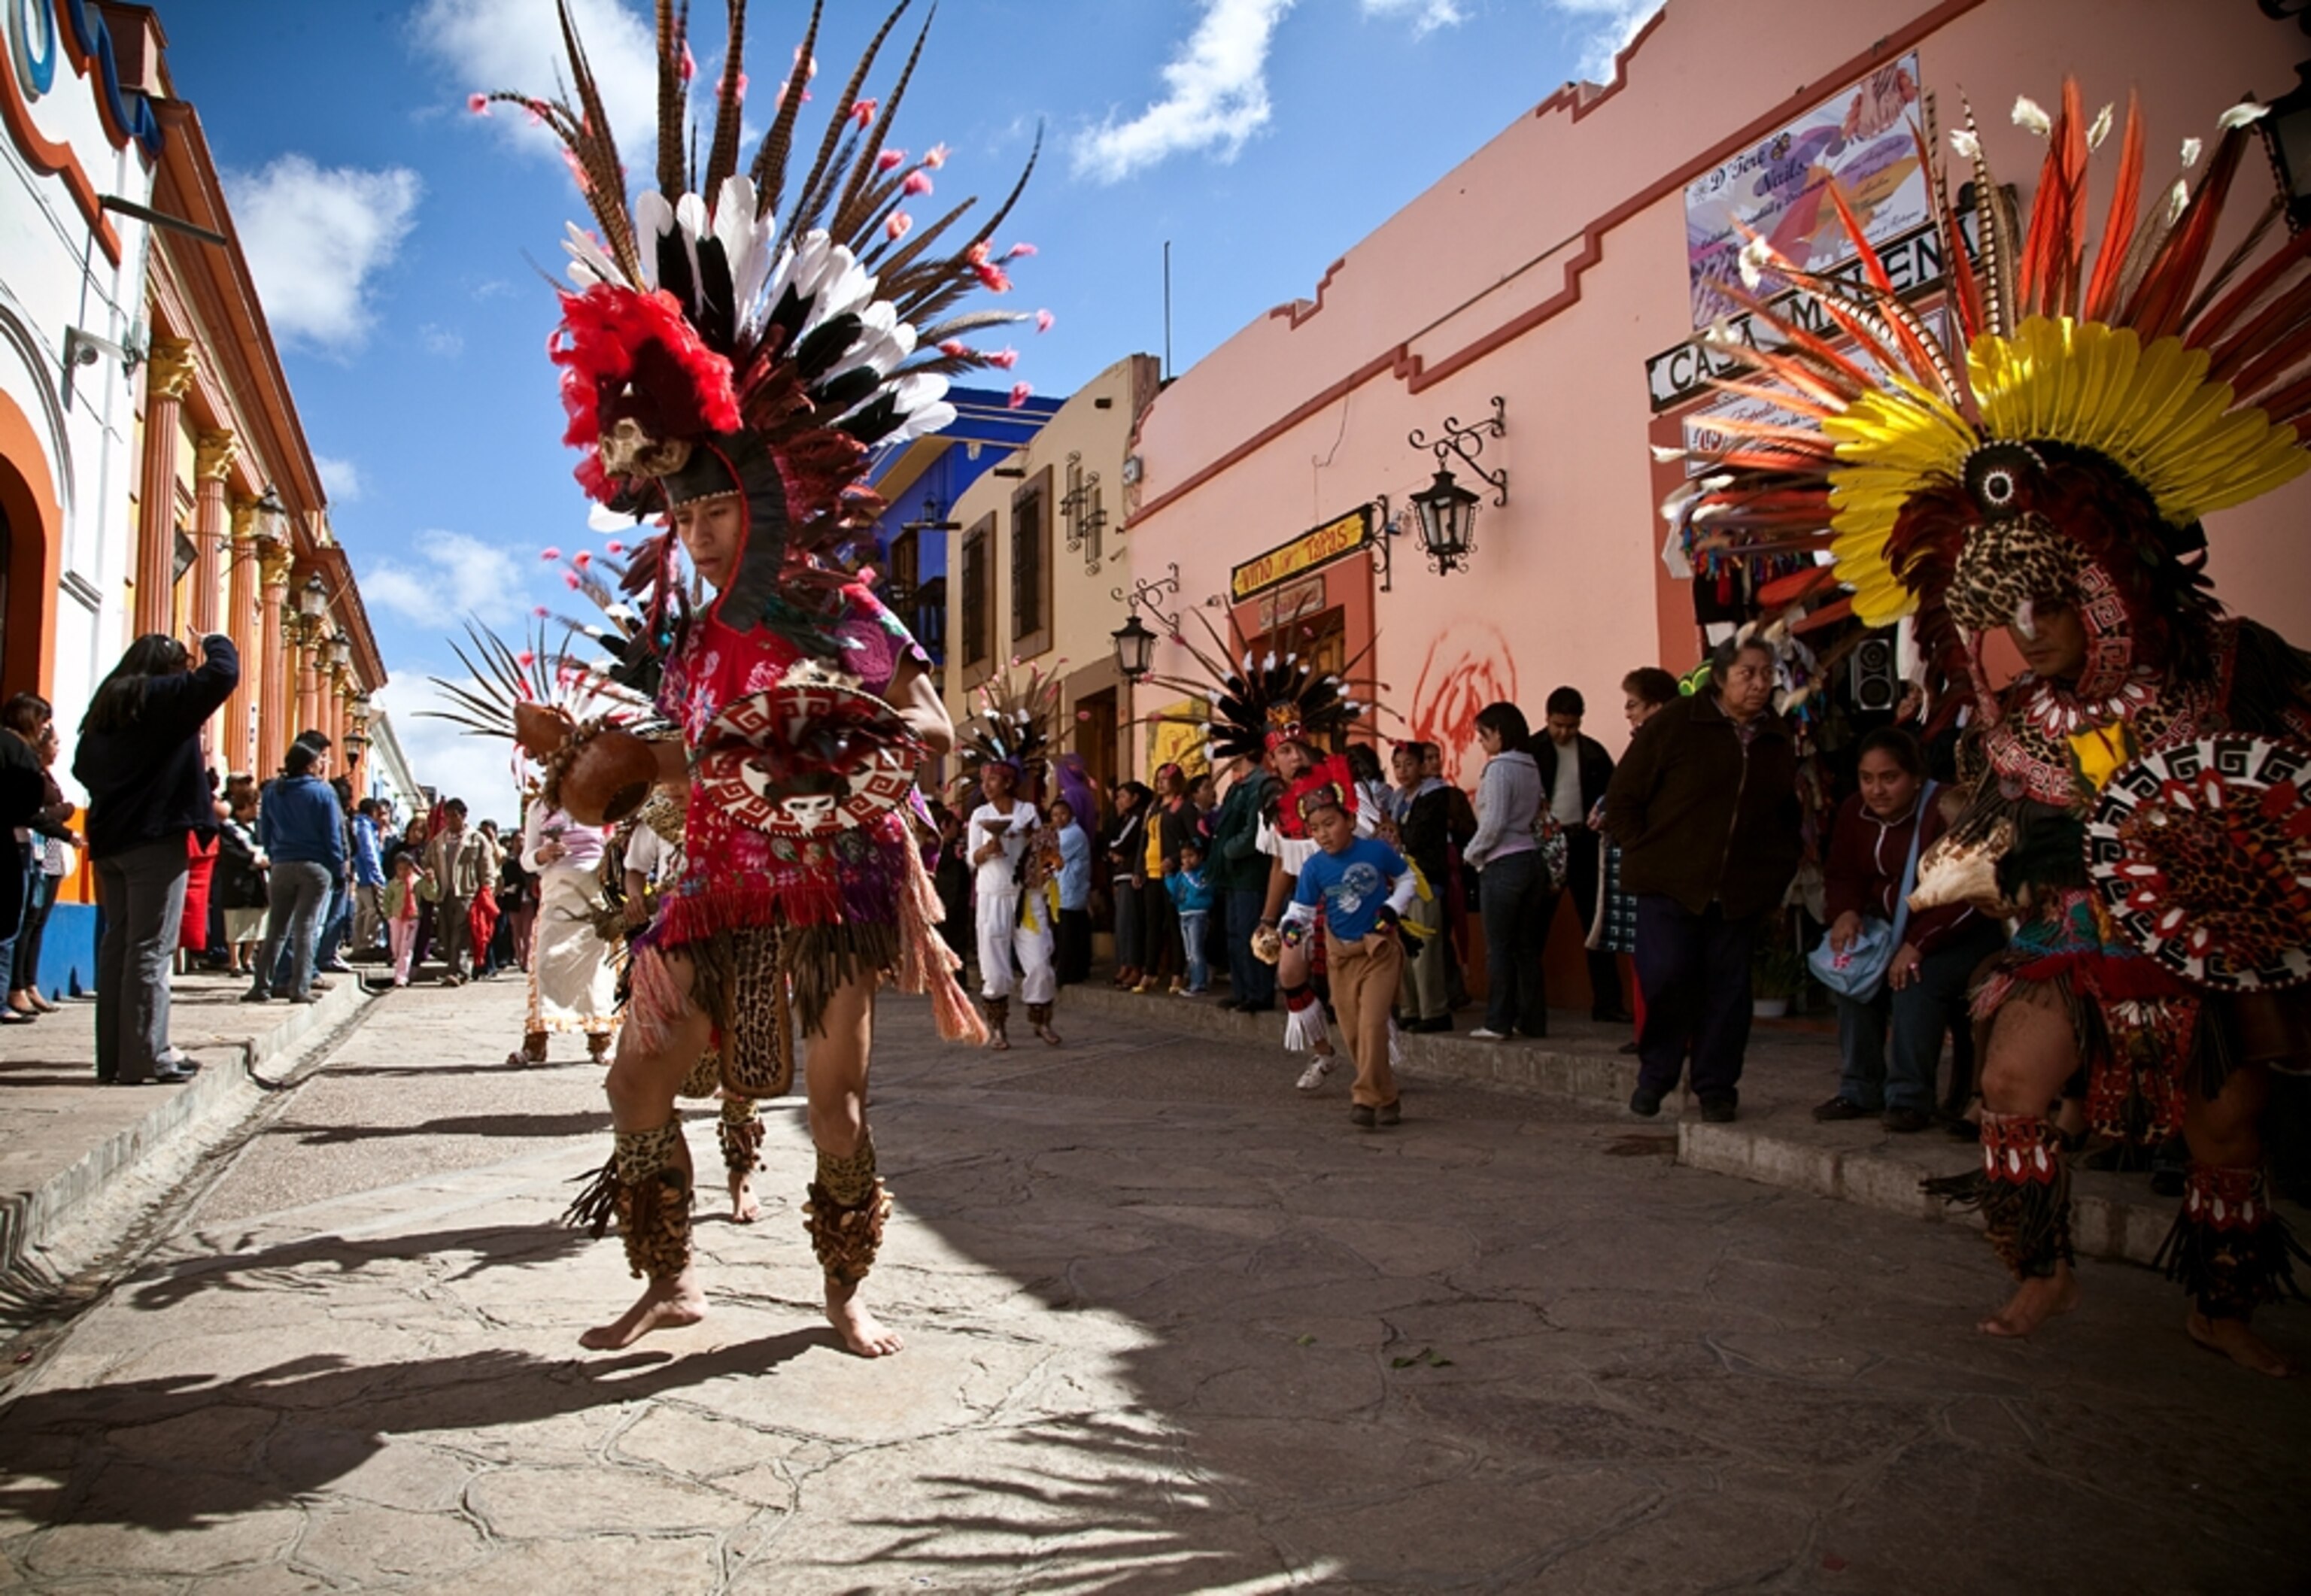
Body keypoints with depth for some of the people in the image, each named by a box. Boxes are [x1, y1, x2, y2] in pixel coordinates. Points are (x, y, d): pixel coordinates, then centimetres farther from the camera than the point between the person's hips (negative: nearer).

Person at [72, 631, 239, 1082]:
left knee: (117, 944, 9)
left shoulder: (105, 706, 17)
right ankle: (144, 1058, -8)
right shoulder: (165, 695, -6)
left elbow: (83, 767, 21)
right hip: (155, 838, -7)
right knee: (150, 948, -7)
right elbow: (222, 673, -16)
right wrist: (215, 642, 2)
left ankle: (112, 1056, 11)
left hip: (109, 841, 8)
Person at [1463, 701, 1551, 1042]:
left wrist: (1472, 854, -2)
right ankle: (1532, 1020, 14)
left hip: (1503, 864, -8)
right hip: (1533, 859, 8)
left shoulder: (1499, 768, -12)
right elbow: (1540, 815, 15)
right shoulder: (1531, 767, 12)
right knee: (1527, 947, 11)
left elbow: (1494, 822, -16)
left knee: (1499, 948, -1)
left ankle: (1498, 1023, 2)